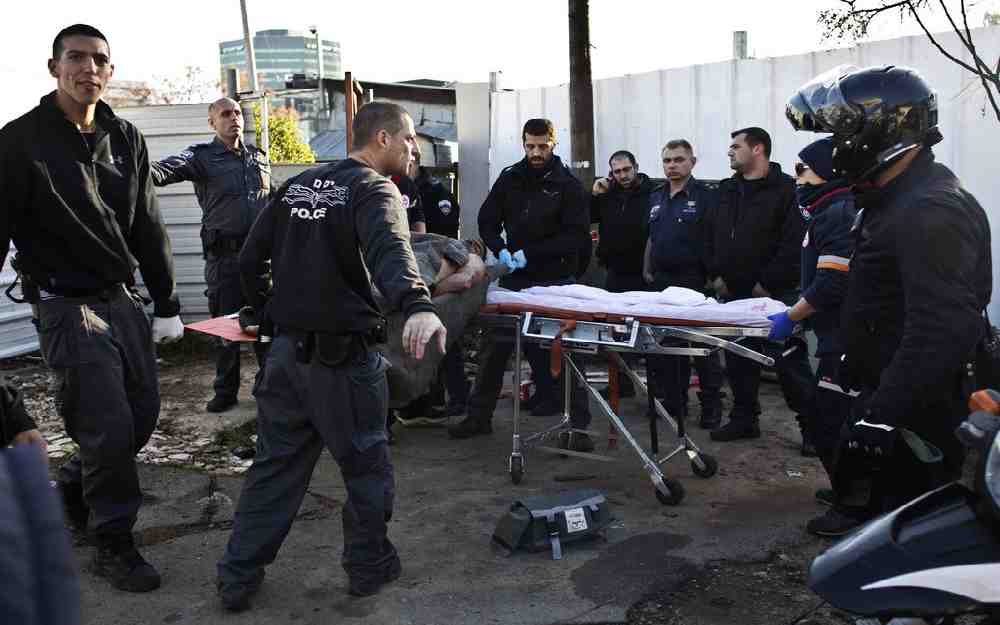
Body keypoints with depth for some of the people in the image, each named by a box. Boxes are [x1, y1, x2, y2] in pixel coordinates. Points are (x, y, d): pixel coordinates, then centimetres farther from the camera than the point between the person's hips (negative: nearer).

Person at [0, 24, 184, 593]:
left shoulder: (126, 139, 7)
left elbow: (148, 228, 11)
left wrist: (167, 305, 11)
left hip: (124, 297, 6)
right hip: (67, 305, -6)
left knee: (143, 412, 11)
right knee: (109, 424, -8)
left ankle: (73, 492, 36)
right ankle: (114, 545, 11)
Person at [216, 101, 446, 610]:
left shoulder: (298, 185, 11)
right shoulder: (374, 189, -10)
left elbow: (249, 259, 12)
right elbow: (389, 250, -33)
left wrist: (268, 312, 26)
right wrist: (416, 306, -50)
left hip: (286, 349, 7)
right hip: (343, 355, -6)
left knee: (275, 463, 15)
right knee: (365, 464, 12)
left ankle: (238, 577, 21)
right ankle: (369, 567, 25)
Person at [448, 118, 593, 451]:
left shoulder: (568, 185, -4)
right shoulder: (510, 179, 8)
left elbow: (576, 234, -11)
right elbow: (487, 221, 11)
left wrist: (530, 254, -16)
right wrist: (501, 251, -8)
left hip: (554, 280, -4)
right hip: (514, 278, 4)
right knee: (494, 347, 10)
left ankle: (578, 424, 5)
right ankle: (479, 415, 24)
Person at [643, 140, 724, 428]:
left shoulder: (707, 195, -6)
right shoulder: (656, 198, 15)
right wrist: (647, 270, 15)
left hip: (695, 282, -7)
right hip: (662, 280, 7)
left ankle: (711, 407, 10)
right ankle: (675, 402, 23)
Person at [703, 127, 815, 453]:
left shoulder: (785, 189, -8)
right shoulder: (727, 190, 15)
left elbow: (794, 242, -16)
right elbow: (710, 235, 18)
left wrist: (768, 283, -16)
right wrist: (716, 275, 6)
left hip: (775, 293, -7)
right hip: (733, 292, 7)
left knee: (790, 362, -4)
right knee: (739, 359, 13)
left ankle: (811, 426, 6)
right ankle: (744, 418, 26)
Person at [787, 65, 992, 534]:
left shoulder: (931, 212, -22)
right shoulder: (895, 200, 13)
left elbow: (943, 332, -30)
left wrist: (883, 413, -30)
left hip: (915, 415, -10)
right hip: (883, 390, 10)